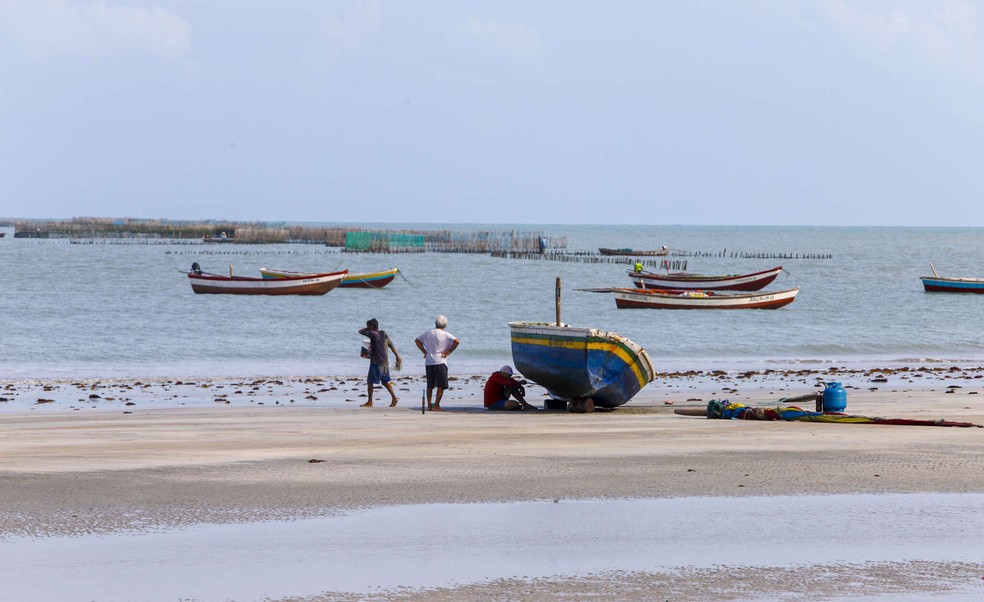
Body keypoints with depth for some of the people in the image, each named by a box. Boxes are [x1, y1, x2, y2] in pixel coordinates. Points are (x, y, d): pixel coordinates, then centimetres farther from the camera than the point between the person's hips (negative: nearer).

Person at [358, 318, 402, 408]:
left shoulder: (373, 334, -15)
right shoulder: (384, 335, 10)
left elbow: (361, 331, -11)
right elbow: (392, 346, 12)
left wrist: (367, 328, 8)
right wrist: (398, 357, 15)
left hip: (376, 362, -8)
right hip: (385, 362, 8)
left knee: (370, 382, 1)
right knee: (385, 381, 14)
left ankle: (370, 402, 2)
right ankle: (394, 397, 5)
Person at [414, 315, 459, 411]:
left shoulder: (428, 333, 9)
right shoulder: (445, 335, -6)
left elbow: (417, 340, 17)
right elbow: (456, 341, -17)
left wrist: (424, 352, 14)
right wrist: (449, 351, -7)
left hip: (428, 362, 5)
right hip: (440, 362, -5)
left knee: (430, 385, 14)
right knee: (441, 385, 0)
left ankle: (429, 405, 14)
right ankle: (436, 405, -8)